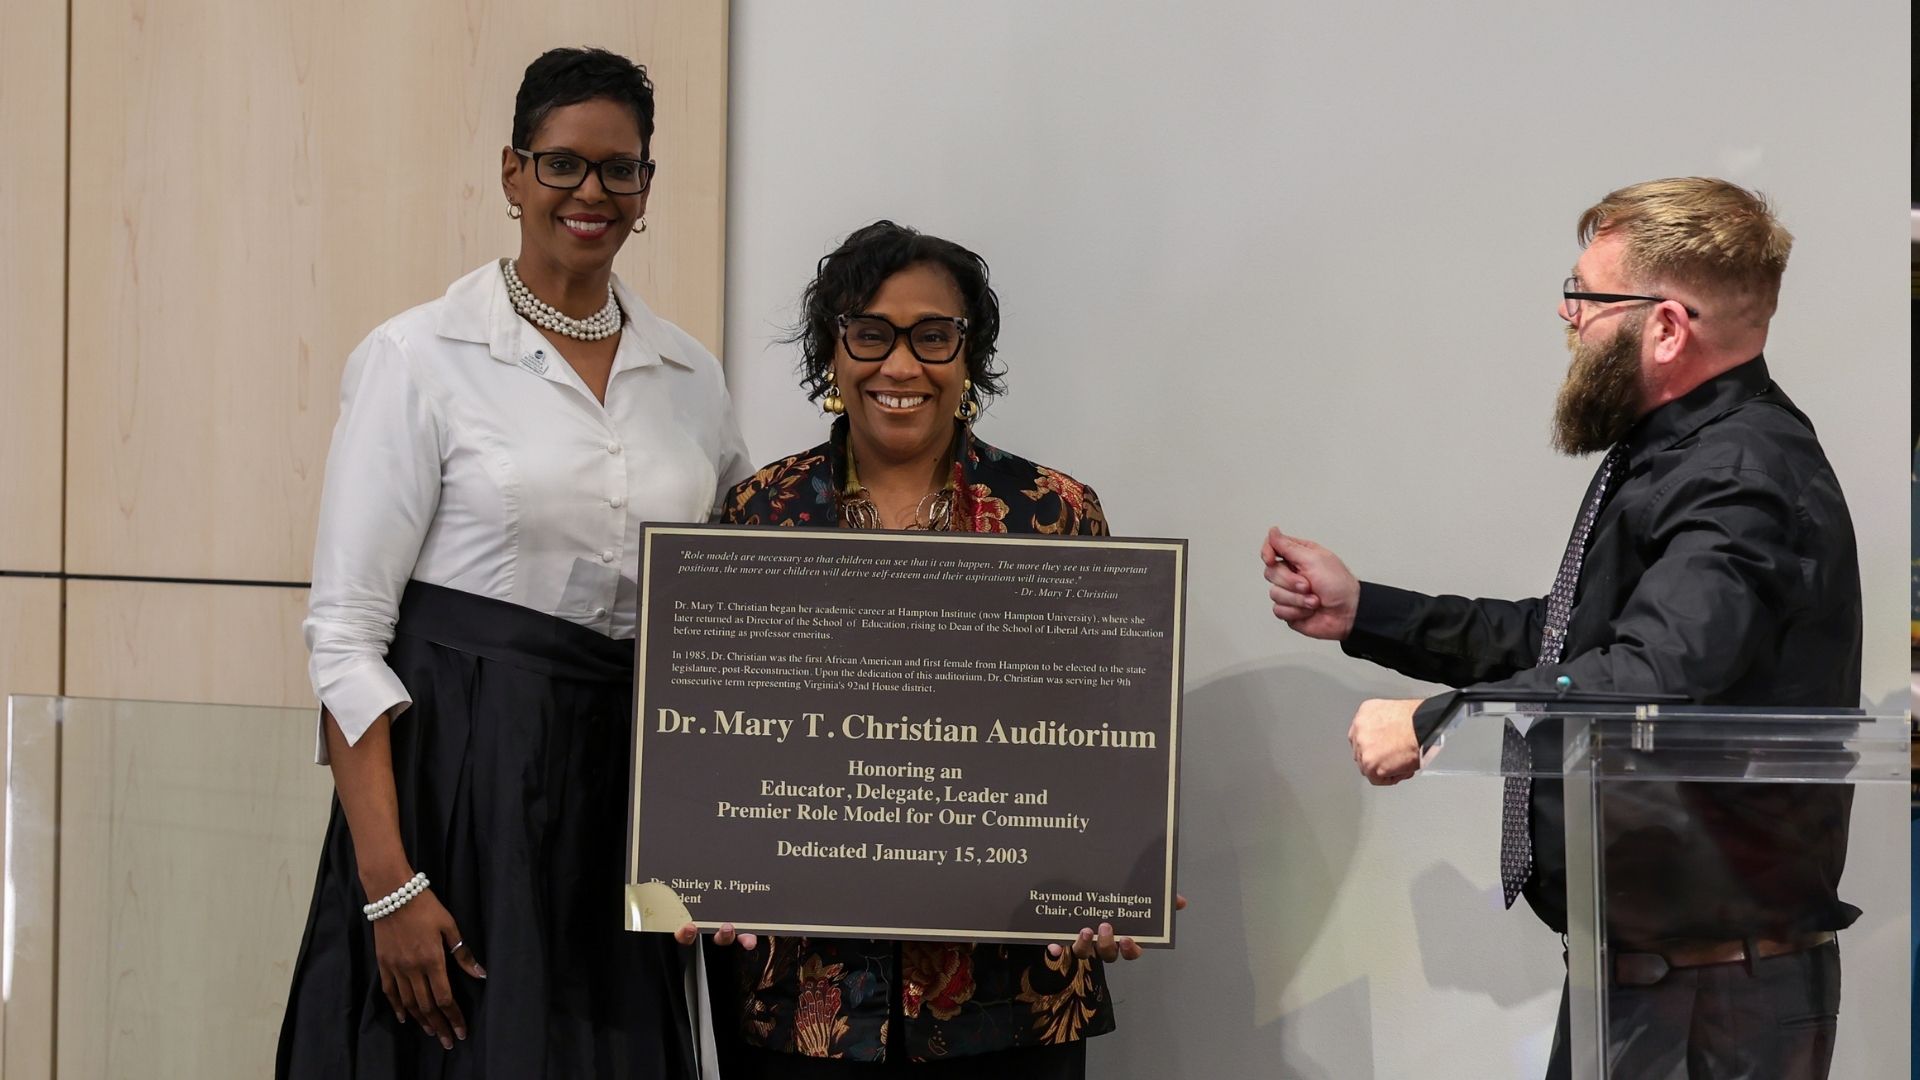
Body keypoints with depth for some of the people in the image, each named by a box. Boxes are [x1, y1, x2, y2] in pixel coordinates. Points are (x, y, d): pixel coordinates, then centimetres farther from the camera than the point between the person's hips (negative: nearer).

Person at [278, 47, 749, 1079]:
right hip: (459, 782, -4)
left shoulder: (692, 379, 9)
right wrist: (389, 885, -17)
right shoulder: (419, 357, -5)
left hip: (626, 794, 4)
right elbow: (345, 634, -10)